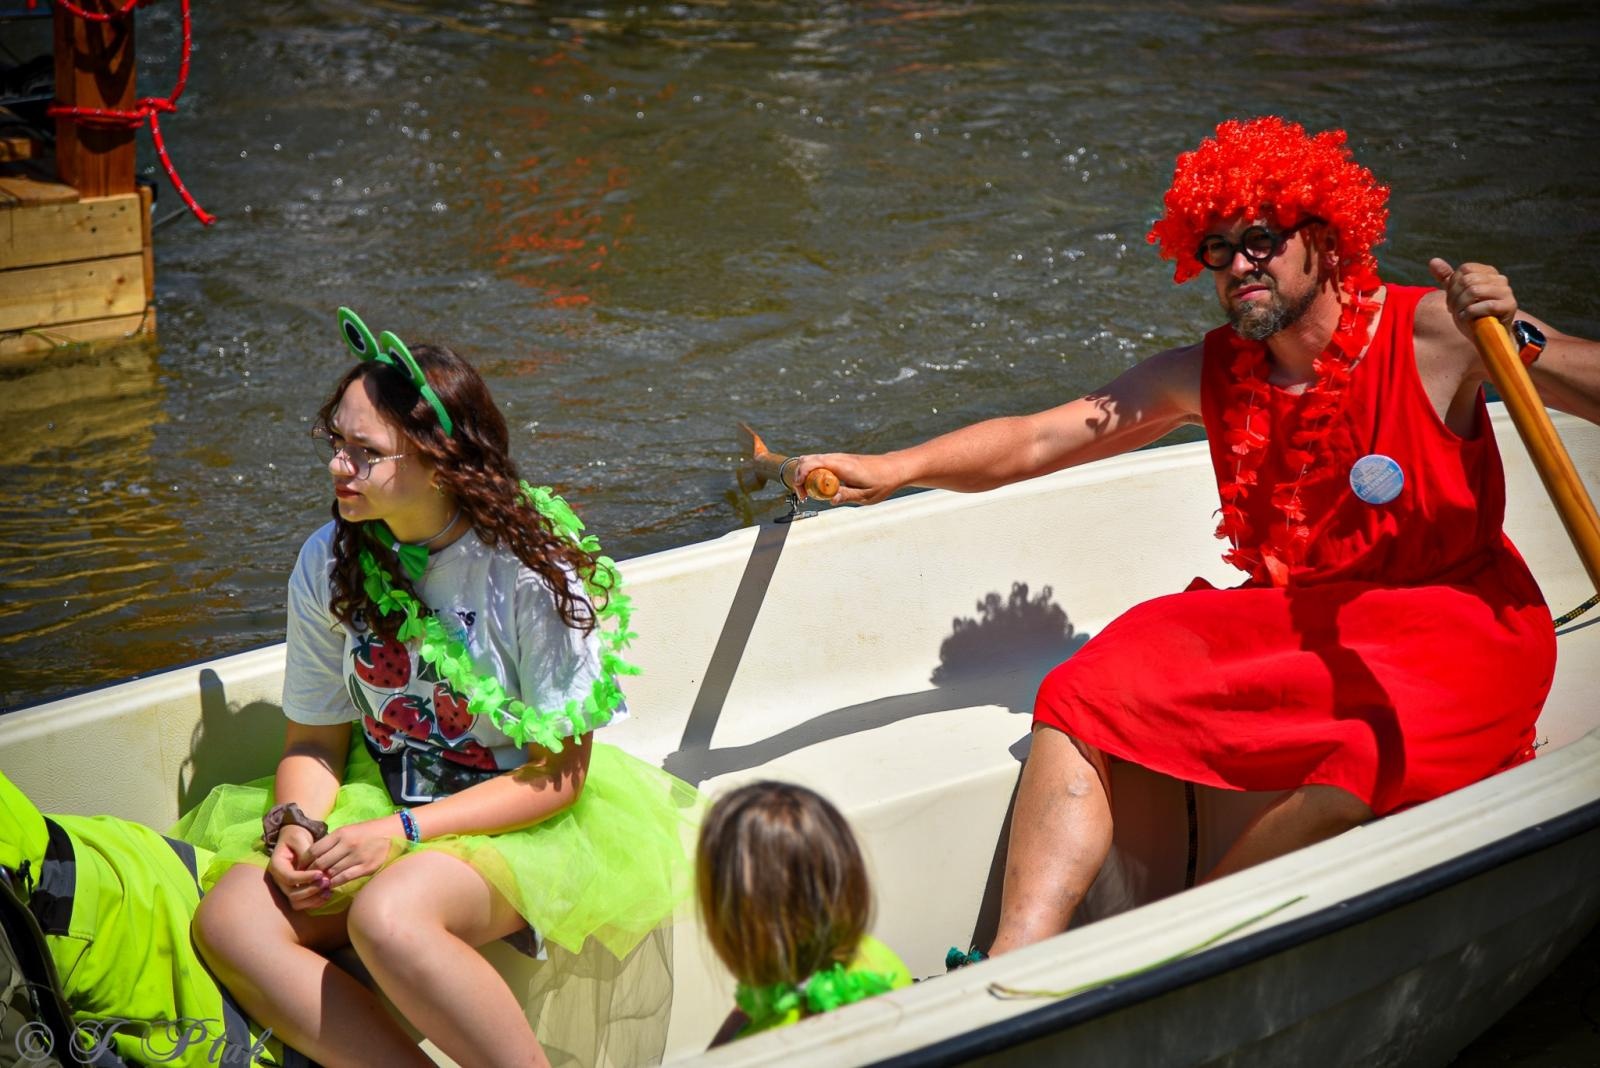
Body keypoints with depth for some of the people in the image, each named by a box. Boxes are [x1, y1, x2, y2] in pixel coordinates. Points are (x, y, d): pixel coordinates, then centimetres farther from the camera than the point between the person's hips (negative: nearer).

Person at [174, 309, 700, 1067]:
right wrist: (294, 825, -14)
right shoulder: (328, 564, -1)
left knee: (388, 917, -37)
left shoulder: (534, 573, -16)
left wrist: (401, 831, -21)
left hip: (527, 819, -5)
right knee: (230, 920, -22)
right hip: (380, 799, 6)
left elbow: (556, 778, -12)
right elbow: (313, 743, 8)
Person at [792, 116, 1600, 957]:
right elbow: (1030, 442, -1)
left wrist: (1518, 341, -33)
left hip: (1453, 626, -4)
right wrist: (893, 469, -14)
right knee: (1084, 699, -16)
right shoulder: (1207, 377, 3)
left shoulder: (1432, 333, -9)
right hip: (1285, 618, 5)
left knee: (1365, 761, -36)